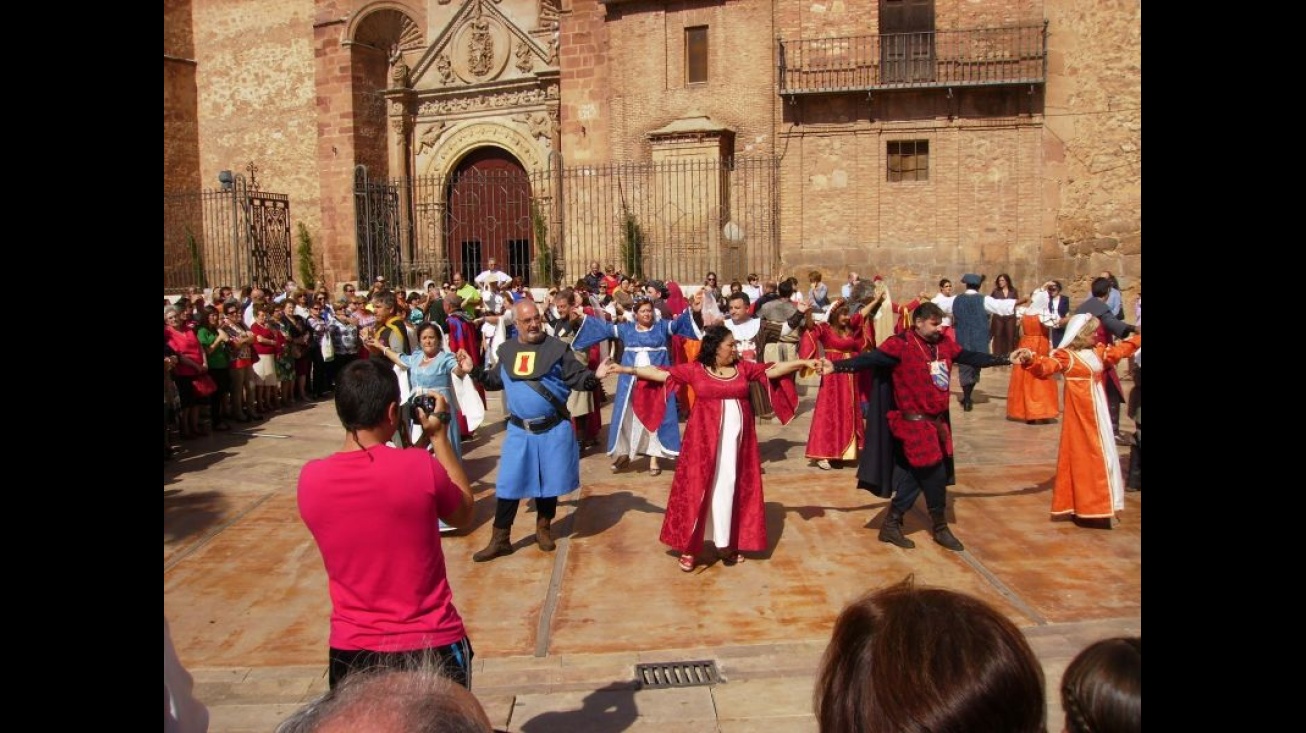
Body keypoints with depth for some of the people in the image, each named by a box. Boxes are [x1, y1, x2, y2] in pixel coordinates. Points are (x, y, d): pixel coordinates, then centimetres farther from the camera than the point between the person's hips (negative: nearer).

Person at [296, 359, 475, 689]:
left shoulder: (310, 479, -10)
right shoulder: (420, 467, -20)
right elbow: (463, 514, 1)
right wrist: (439, 436, 4)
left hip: (351, 650, 3)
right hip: (433, 646, -2)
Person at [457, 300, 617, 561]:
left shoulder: (557, 348, -7)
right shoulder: (506, 350, 5)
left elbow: (578, 378, -9)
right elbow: (495, 382, 16)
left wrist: (595, 376, -27)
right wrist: (474, 370, 6)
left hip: (553, 429, -2)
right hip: (519, 430, 2)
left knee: (549, 481, 11)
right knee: (509, 483, 5)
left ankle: (543, 528, 33)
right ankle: (500, 539, 16)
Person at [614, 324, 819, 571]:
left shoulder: (743, 367, 6)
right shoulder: (694, 370, -3)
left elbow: (773, 370, 6)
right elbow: (660, 373, -5)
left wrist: (804, 362, -2)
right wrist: (625, 369, -9)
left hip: (736, 436, 4)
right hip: (706, 436, -3)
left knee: (730, 487, 8)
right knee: (698, 485, -1)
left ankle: (725, 543, 20)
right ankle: (689, 547, 7)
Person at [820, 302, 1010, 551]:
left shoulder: (944, 344, 5)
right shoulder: (901, 344, -16)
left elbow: (972, 357, 17)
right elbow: (870, 359, -23)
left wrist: (1006, 360, 22)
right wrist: (836, 366, -36)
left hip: (937, 421, 7)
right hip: (915, 422, -7)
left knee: (914, 475, 12)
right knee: (934, 475, -1)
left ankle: (892, 525, 23)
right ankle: (940, 528, 19)